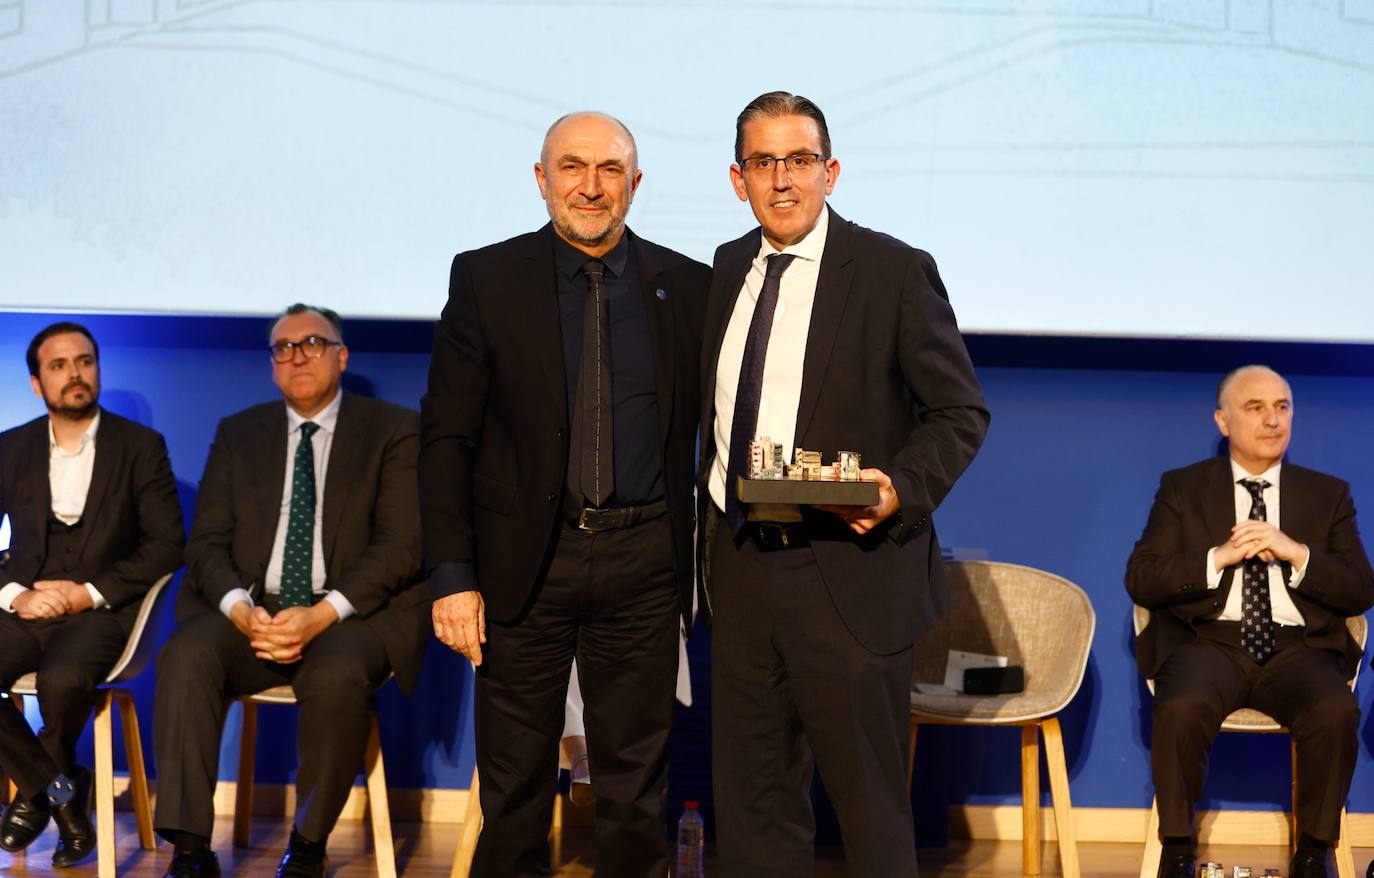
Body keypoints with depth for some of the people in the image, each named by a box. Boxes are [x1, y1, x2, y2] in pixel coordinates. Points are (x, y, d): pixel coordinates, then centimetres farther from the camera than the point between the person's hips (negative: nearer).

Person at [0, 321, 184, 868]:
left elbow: (167, 544, -3)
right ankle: (60, 789, -7)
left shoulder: (141, 447, 3)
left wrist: (90, 593, -13)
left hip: (101, 611, -3)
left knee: (63, 680, -35)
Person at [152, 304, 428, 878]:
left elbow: (400, 545, -5)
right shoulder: (238, 434, 17)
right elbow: (207, 540, 8)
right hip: (250, 609, 3)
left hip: (350, 612, -3)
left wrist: (322, 615, -19)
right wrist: (241, 609, -14)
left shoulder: (392, 431, 6)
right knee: (186, 656, -28)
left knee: (337, 675, -36)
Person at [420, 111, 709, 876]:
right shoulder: (485, 280, 0)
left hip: (641, 562, 1)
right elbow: (446, 436, -1)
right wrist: (453, 576, -8)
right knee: (514, 787, 8)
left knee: (636, 785, 9)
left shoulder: (689, 288, 4)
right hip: (525, 562, -1)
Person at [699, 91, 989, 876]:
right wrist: (713, 527, 12)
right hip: (741, 566, 5)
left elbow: (961, 411, -4)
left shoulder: (896, 272, -6)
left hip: (850, 570, -5)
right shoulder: (726, 270, 10)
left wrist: (903, 489, -20)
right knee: (752, 790, 13)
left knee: (870, 795, 4)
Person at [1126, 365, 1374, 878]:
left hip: (1298, 647, 1)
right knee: (1181, 708, -34)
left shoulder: (1329, 495, 16)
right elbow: (1140, 580, 1)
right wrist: (1219, 557, -13)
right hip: (1209, 641, -1)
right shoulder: (1182, 489, 11)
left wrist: (1296, 553, -10)